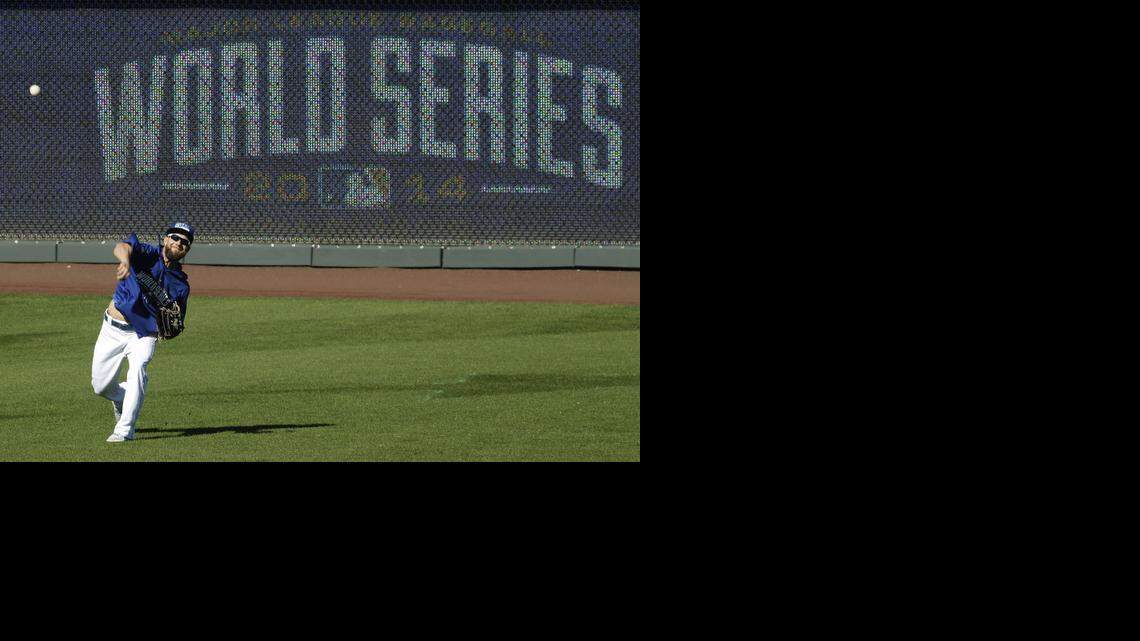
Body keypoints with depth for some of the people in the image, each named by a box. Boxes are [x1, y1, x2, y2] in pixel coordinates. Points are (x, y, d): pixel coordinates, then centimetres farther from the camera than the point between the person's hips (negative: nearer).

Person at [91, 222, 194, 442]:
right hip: (113, 330, 0)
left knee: (138, 369, -28)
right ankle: (122, 399, 38)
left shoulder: (182, 285, 1)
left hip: (143, 334, 0)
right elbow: (122, 247, -31)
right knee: (100, 386, 2)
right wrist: (125, 260, -55)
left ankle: (124, 430, -27)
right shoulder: (148, 255, -7)